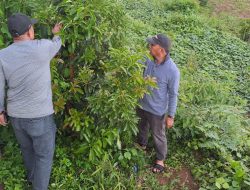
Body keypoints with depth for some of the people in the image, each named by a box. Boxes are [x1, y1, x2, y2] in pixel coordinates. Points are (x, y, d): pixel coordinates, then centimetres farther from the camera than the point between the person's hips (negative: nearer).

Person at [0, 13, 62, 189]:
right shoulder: (42, 48, -19)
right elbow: (57, 45, 6)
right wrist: (56, 33, 27)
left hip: (16, 115, 5)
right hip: (40, 116, -5)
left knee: (27, 148, 30)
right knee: (44, 155, 15)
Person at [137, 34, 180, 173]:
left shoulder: (172, 71, -28)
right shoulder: (149, 60, -13)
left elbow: (173, 95, -18)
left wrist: (171, 116, -13)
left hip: (157, 110, -5)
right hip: (142, 104, 6)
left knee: (158, 136, 17)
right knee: (142, 128, 30)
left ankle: (160, 159, 44)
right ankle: (142, 145, 60)